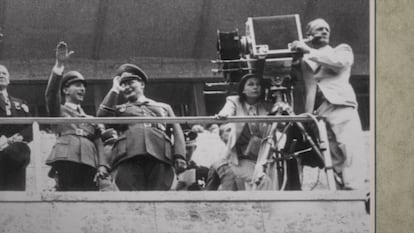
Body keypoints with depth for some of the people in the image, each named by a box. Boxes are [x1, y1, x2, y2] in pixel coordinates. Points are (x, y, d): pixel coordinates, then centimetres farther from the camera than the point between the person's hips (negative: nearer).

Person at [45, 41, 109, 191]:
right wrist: (59, 65, -11)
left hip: (89, 165, 4)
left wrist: (102, 165, 1)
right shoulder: (59, 110, 22)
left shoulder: (91, 119, 33)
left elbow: (98, 143, 20)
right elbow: (51, 93, 1)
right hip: (66, 160, -4)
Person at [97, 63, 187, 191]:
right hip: (128, 157, 0)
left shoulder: (164, 107, 31)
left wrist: (179, 157, 0)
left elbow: (176, 131, 18)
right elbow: (103, 115, 10)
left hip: (160, 157, 0)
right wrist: (115, 90, 20)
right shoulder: (120, 109, 31)